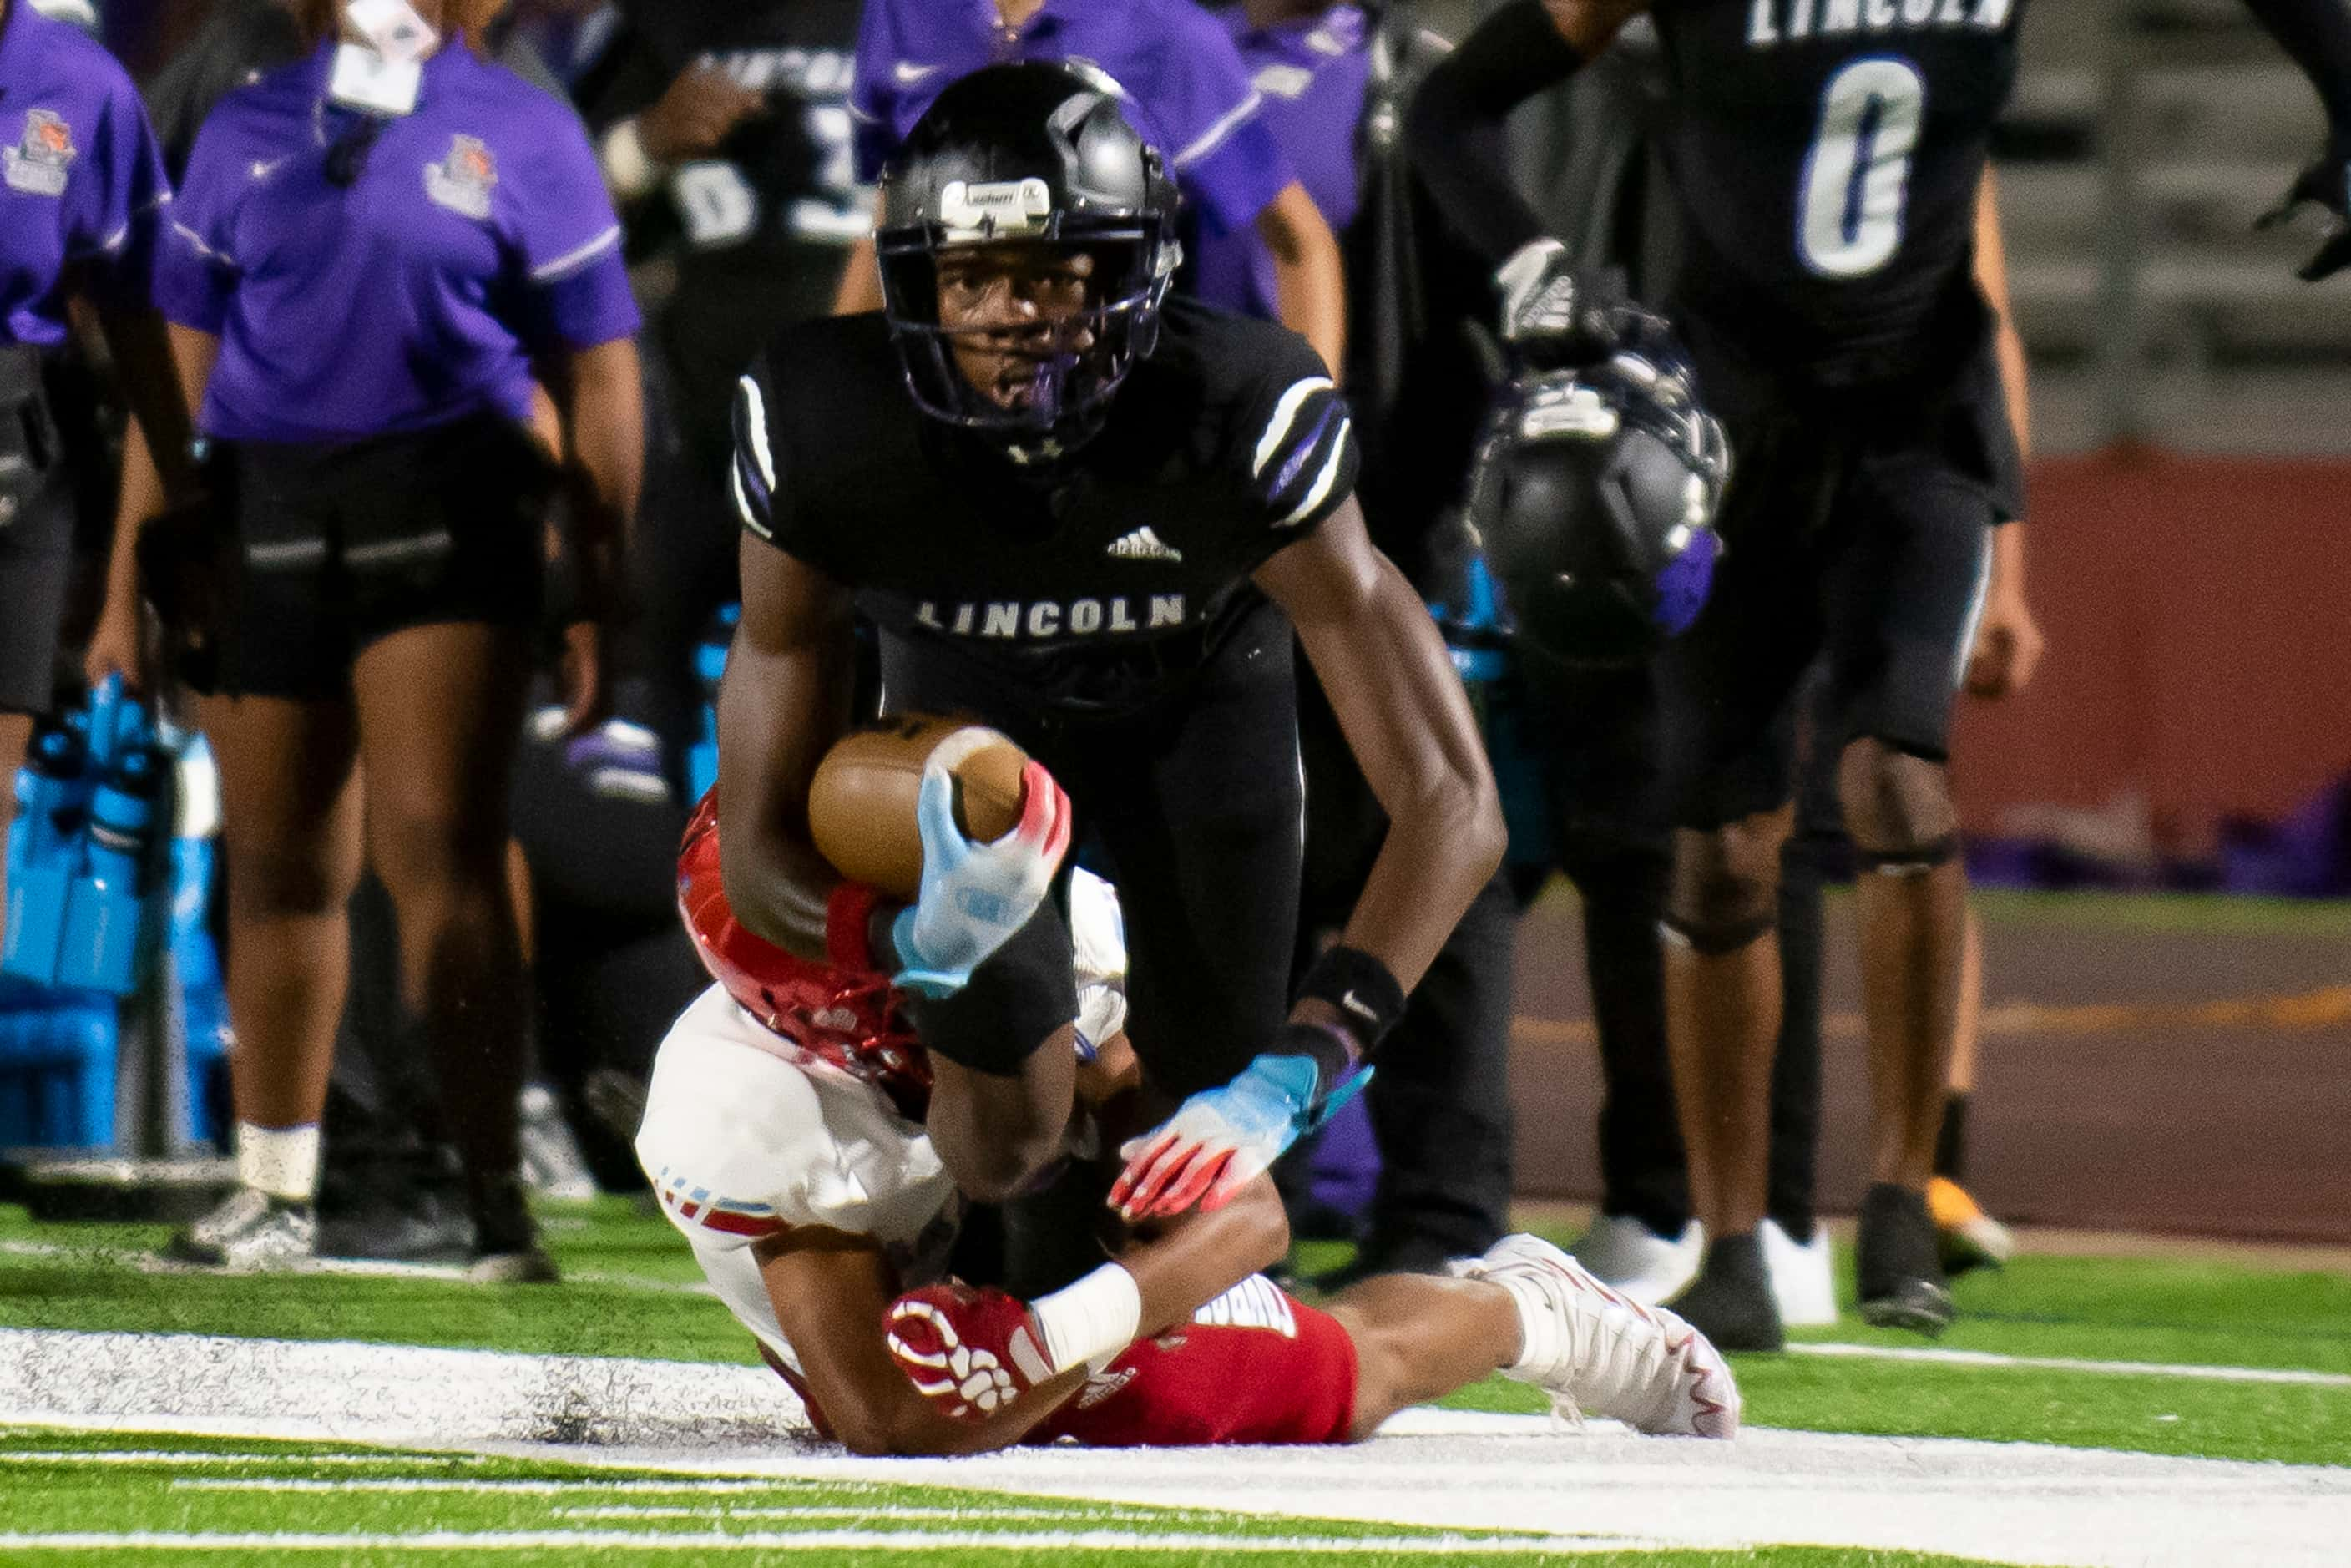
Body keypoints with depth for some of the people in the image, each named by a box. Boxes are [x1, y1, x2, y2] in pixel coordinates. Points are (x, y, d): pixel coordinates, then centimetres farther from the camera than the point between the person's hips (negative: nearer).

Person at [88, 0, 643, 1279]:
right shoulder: (244, 133, 12)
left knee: (441, 848, -13)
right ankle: (275, 1194, 20)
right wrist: (130, 580, 12)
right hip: (261, 511, 3)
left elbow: (596, 378, 6)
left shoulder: (522, 137, 4)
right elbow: (180, 364, 16)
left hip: (445, 511, -3)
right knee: (279, 867, 9)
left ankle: (492, 1188, -12)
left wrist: (598, 595, 2)